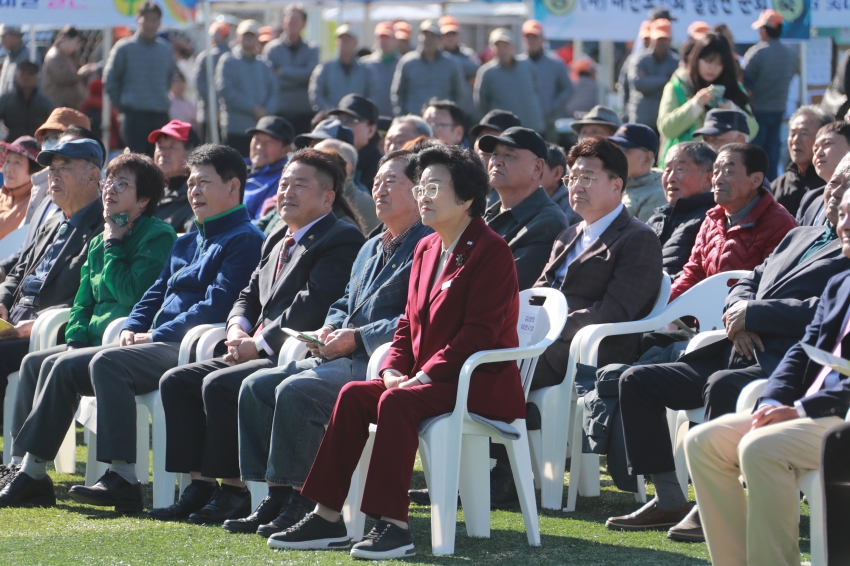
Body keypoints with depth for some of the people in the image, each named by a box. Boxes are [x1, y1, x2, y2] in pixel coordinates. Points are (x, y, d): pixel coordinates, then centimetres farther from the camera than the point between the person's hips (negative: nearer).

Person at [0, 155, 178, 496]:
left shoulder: (158, 237, -8)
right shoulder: (100, 241, 19)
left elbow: (131, 294, -19)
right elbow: (83, 300, 21)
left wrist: (113, 247, -9)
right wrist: (76, 339, 2)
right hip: (95, 340, 9)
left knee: (59, 367, -25)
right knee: (34, 361, -5)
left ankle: (34, 471, -26)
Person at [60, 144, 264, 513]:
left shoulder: (244, 241, -4)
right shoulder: (186, 243, 27)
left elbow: (216, 307, -15)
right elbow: (156, 293, 27)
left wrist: (156, 336, -15)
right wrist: (133, 328, 5)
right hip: (157, 346, 10)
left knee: (107, 363, -32)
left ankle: (122, 476, -36)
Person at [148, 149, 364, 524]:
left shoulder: (341, 241, -8)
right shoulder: (277, 242, 23)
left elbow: (312, 306, -20)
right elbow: (249, 295, 25)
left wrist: (259, 342, -17)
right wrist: (237, 329, 2)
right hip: (262, 353, 10)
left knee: (219, 385, -28)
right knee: (176, 381, -2)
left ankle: (233, 491, -18)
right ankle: (200, 486, -3)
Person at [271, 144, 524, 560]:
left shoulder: (491, 251, -10)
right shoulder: (426, 249, 16)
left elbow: (479, 331, -18)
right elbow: (410, 322, 18)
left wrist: (423, 376, -22)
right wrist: (394, 369, -1)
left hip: (483, 383, -8)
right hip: (429, 380, 8)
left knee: (397, 402, -31)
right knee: (353, 394, -12)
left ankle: (393, 526, -31)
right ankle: (328, 519, -14)